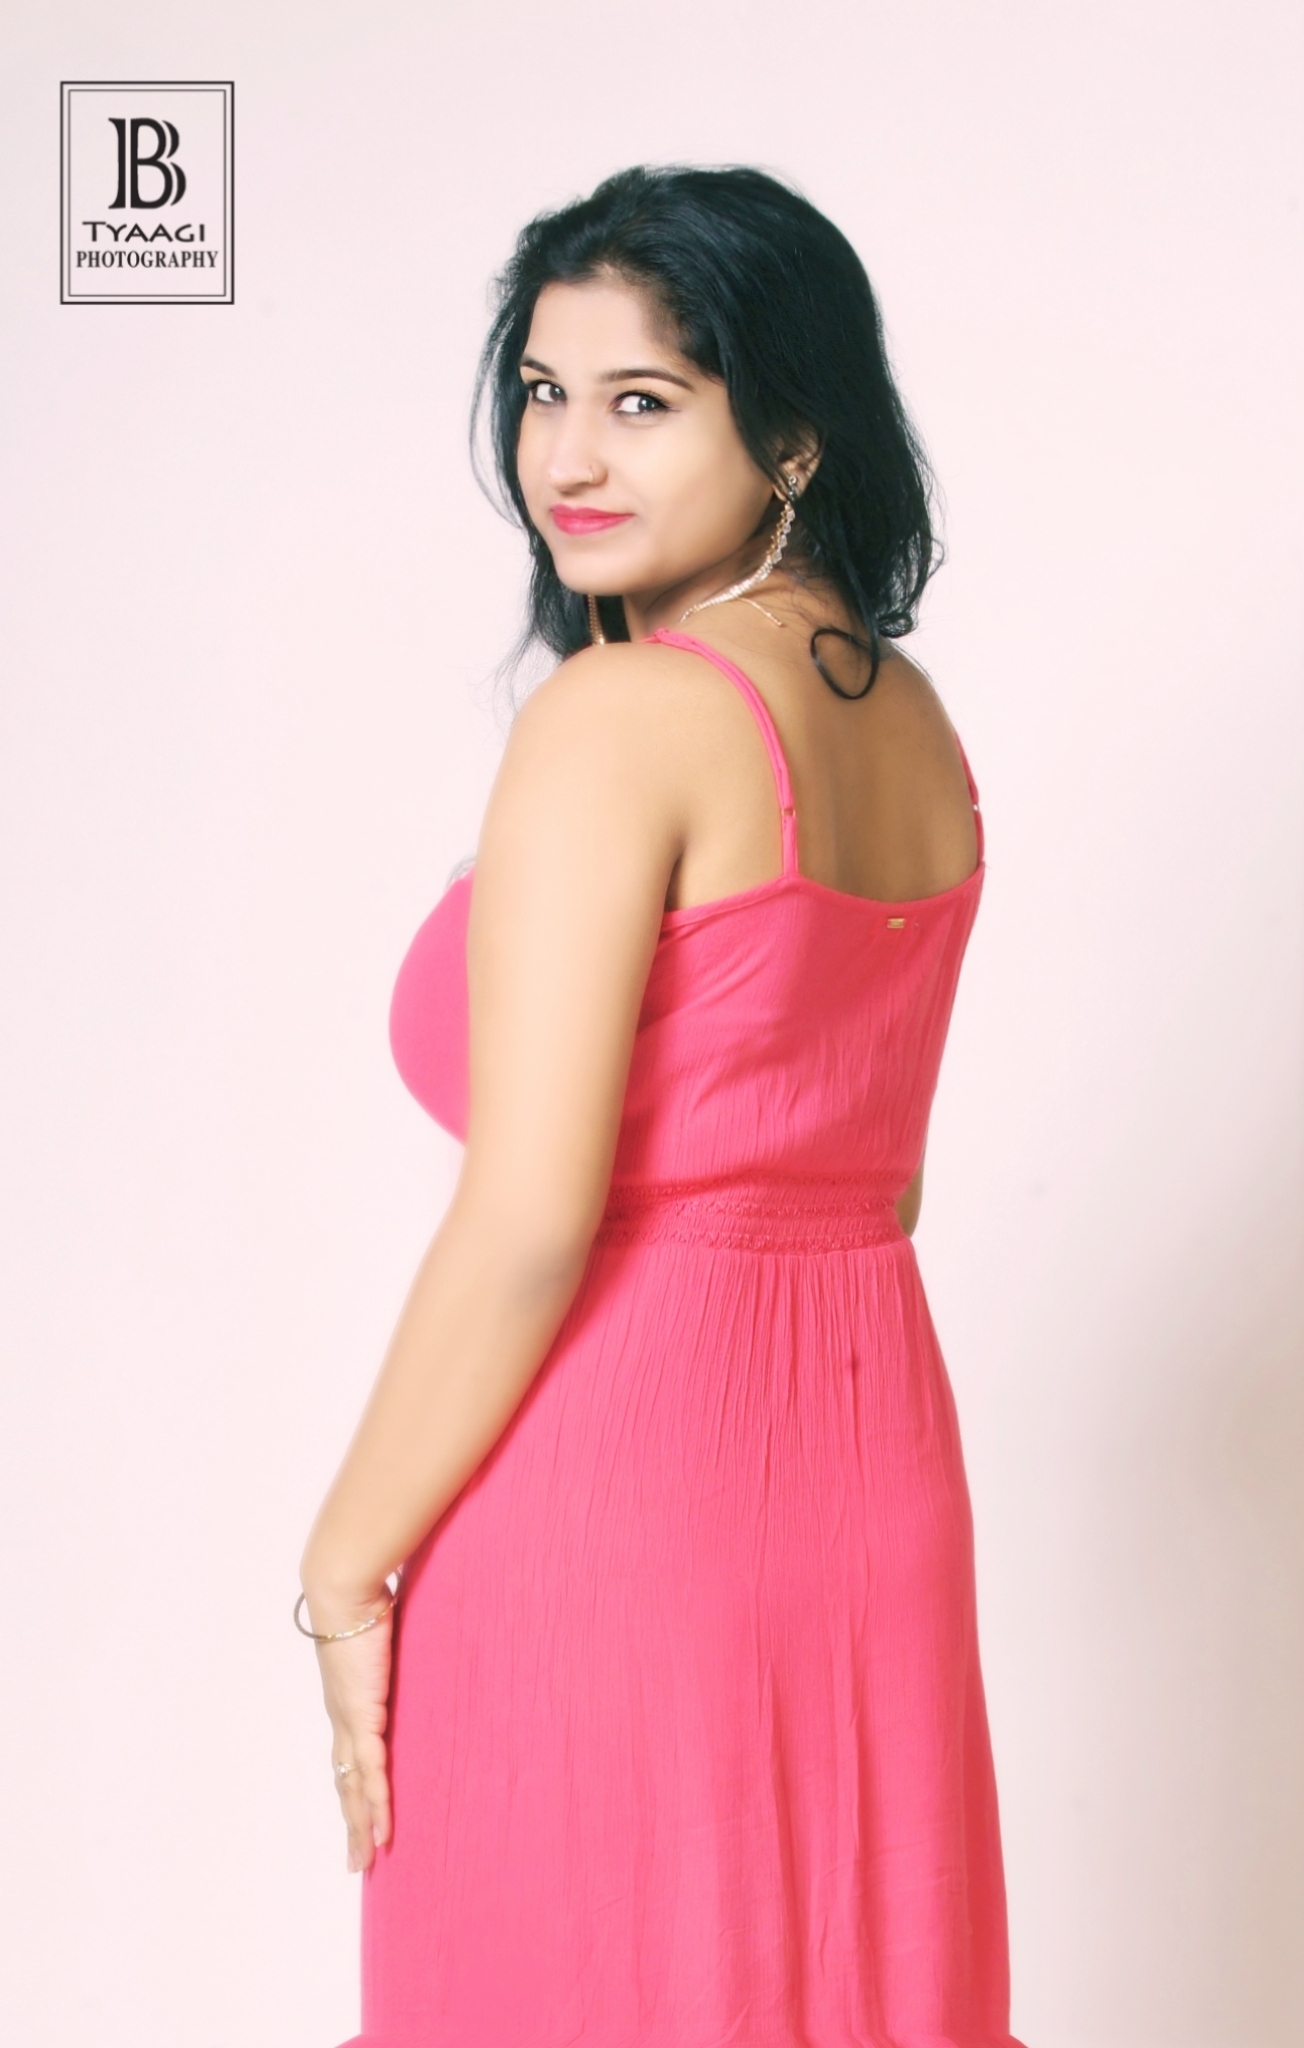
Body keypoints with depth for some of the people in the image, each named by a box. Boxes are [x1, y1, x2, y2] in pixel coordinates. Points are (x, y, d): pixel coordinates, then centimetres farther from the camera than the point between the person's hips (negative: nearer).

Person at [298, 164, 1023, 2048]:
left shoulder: (616, 718, -17)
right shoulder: (916, 723, 8)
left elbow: (529, 1223, -20)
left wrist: (348, 1564, -10)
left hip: (600, 1478, -8)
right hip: (875, 1453, 8)